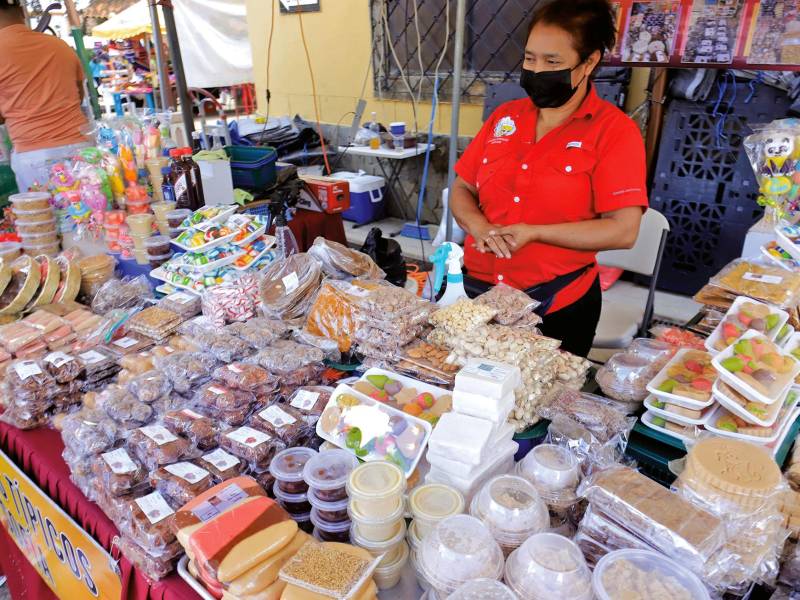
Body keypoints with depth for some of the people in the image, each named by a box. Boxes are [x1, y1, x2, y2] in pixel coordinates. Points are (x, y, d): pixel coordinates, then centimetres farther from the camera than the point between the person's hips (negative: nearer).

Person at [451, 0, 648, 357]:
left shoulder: (615, 131, -9)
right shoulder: (504, 117, 5)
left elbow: (623, 230, -16)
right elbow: (462, 190, 8)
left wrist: (533, 232, -21)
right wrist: (479, 227, -14)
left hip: (558, 305, -4)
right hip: (478, 292, 5)